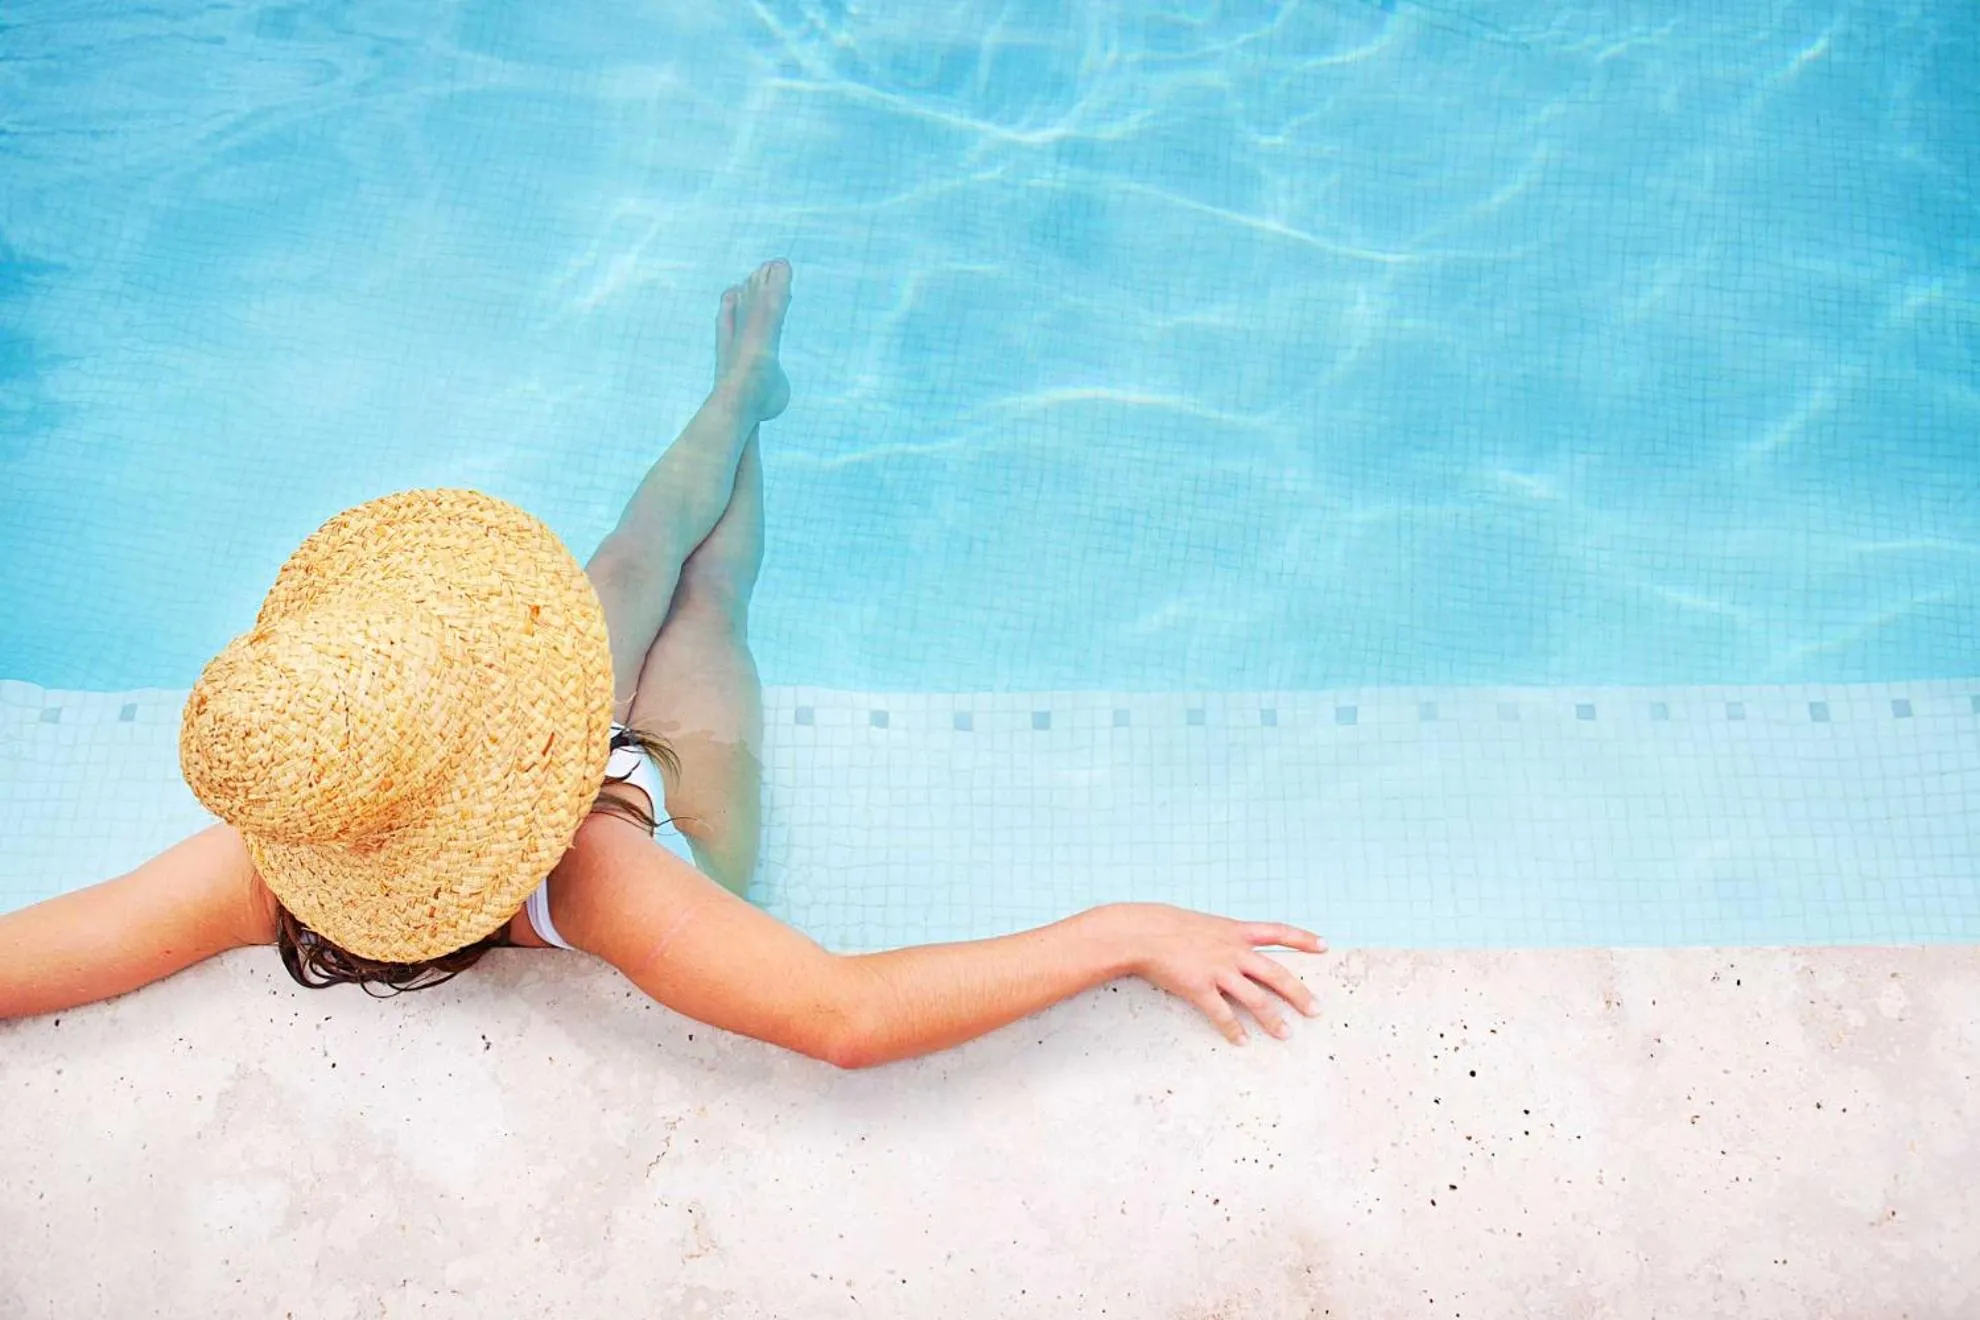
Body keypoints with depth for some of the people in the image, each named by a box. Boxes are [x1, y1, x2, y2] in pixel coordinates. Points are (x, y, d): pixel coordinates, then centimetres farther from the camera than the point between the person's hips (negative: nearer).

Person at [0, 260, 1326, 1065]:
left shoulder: (270, 862, -42)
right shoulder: (590, 877, -54)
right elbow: (853, 1017, -63)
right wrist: (1125, 935, -61)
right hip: (674, 809, -3)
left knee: (641, 554, 22)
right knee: (708, 594, 21)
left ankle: (746, 384, 55)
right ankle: (748, 385, 55)